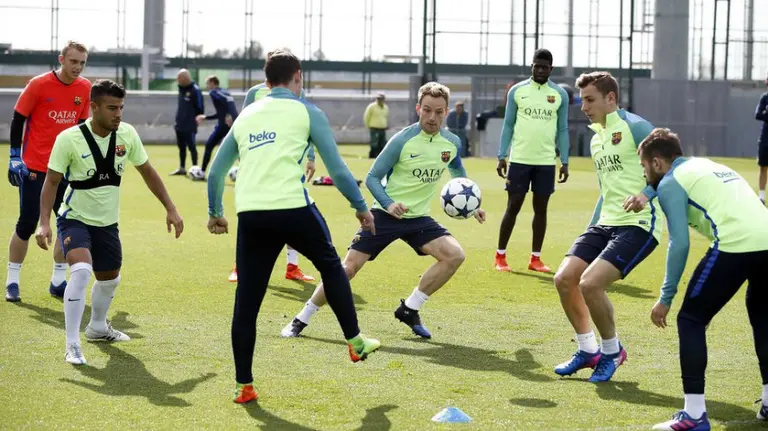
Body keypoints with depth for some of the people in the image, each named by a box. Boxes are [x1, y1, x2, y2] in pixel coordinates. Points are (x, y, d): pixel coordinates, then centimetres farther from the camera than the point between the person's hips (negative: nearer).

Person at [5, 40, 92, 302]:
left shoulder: (85, 89, 1)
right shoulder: (39, 85, -11)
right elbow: (18, 120, -5)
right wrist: (15, 156, -10)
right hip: (34, 167, -4)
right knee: (27, 225, -1)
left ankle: (58, 280, 14)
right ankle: (12, 280, 11)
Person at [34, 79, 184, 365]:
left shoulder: (127, 134, -10)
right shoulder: (69, 139, -22)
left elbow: (147, 172, 4)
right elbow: (51, 181, -15)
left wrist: (171, 209, 2)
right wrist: (44, 222, -26)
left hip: (107, 222, 5)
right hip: (75, 219, -5)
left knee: (110, 279, 21)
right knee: (81, 270, -29)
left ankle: (97, 328, 50)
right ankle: (72, 345, -22)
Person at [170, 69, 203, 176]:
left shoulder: (195, 90, -13)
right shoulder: (181, 88, 10)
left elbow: (200, 107, -11)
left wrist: (198, 119, -11)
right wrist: (177, 120, 16)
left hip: (190, 126, -8)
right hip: (180, 124, 8)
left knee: (191, 146, -4)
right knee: (181, 147, 13)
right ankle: (182, 168, 21)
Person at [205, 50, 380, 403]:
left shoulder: (246, 116, 20)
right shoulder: (306, 112, 7)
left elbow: (215, 172, 24)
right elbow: (337, 169, 5)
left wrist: (215, 212, 38)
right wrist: (361, 207, 17)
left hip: (250, 215, 3)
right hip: (292, 208, -3)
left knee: (246, 300, 8)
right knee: (330, 265, 23)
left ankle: (243, 385, 11)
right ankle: (355, 342, 30)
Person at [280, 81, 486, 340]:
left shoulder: (452, 143, -1)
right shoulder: (403, 140, -15)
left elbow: (458, 172, 23)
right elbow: (372, 177, -10)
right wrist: (389, 204, -26)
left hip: (418, 218, 4)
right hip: (385, 214, -4)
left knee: (455, 255, -18)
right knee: (349, 267, -8)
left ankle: (409, 309, -3)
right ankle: (301, 320, 8)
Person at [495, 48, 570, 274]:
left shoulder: (560, 94, 4)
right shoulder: (517, 91, 1)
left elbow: (562, 129, 7)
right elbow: (508, 125, 5)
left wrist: (565, 161, 2)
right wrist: (502, 156, -2)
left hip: (546, 162, 1)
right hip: (519, 159, -1)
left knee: (541, 208, 6)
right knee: (513, 206, 0)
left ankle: (535, 258, 13)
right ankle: (500, 256, 9)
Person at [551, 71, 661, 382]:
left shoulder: (634, 126, -8)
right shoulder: (596, 140, 19)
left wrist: (646, 195, -31)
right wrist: (589, 232, 27)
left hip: (638, 224, -9)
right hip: (605, 222, 9)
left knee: (590, 283, -21)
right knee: (564, 279, -3)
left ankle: (612, 351, 3)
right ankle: (588, 350, 15)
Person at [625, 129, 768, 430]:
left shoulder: (670, 182, 7)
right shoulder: (710, 166, 32)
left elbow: (680, 243, -2)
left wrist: (665, 298, 2)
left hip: (736, 244, -8)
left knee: (691, 320, 5)